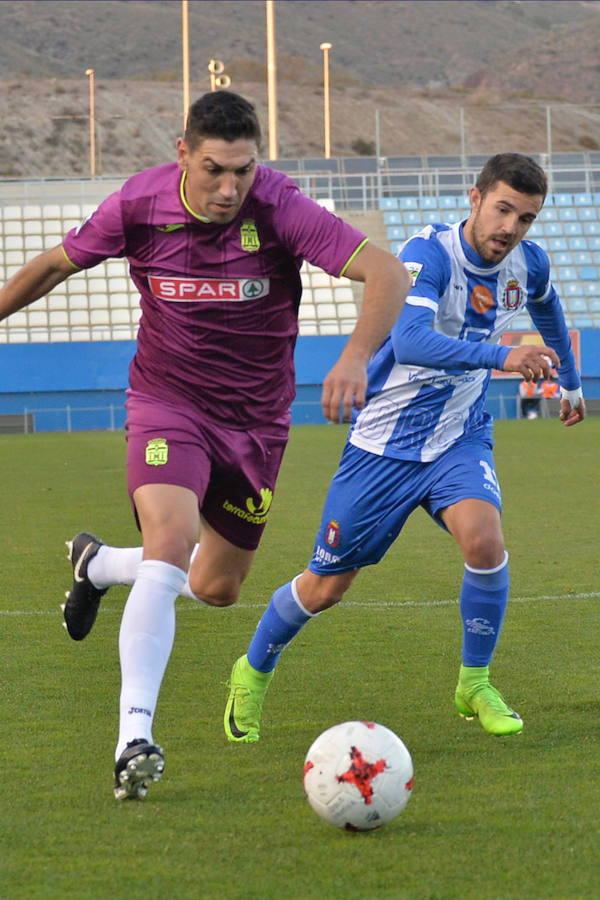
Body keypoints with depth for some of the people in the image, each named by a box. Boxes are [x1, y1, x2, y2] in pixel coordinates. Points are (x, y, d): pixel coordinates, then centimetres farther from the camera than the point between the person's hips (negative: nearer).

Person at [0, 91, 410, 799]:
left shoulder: (280, 209, -22)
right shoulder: (139, 206, -16)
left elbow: (387, 273, -30)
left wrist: (355, 358, -46)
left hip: (255, 419, 2)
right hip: (167, 402, -2)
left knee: (217, 588, 13)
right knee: (168, 545, -27)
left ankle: (99, 564, 45)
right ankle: (134, 737, -26)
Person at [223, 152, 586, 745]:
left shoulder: (528, 263, -5)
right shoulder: (430, 253, -24)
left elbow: (546, 309, 21)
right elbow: (411, 341, -42)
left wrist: (570, 382, 33)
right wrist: (500, 356, -53)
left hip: (460, 438, 4)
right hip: (385, 443, -3)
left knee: (484, 540, -26)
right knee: (325, 587, 6)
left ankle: (474, 684, -5)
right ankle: (253, 672, 35)